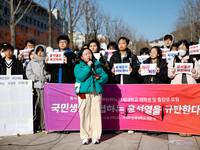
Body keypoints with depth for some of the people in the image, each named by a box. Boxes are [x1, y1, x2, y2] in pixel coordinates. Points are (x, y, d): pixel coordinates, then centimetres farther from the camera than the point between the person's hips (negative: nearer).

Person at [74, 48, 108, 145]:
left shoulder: (98, 65, 19)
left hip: (96, 92, 2)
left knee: (96, 114, -2)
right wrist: (88, 67, -10)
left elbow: (105, 77, 16)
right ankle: (85, 136, 8)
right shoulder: (78, 66, 9)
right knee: (85, 115, -3)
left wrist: (100, 77, -5)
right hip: (84, 93, -2)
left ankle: (96, 136, 7)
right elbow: (80, 77, -10)